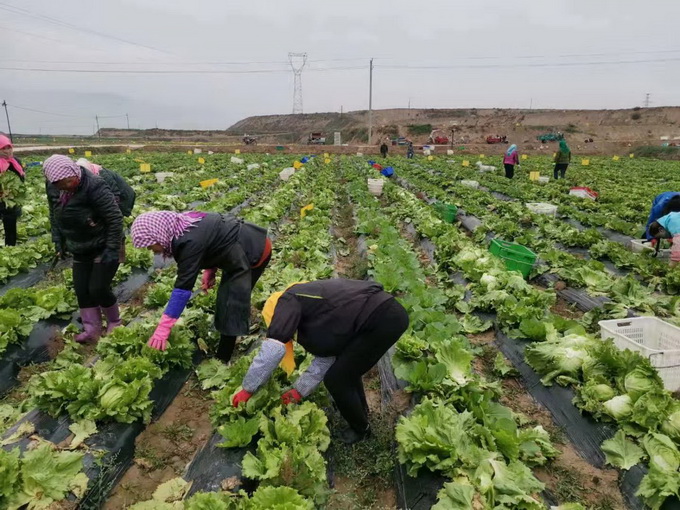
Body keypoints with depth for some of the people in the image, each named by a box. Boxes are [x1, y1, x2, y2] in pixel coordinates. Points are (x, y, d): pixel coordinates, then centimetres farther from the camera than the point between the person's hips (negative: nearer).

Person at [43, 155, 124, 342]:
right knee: (82, 290, 5)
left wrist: (112, 248, -24)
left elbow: (115, 218, -25)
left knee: (98, 288, -7)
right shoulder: (56, 191, 0)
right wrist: (59, 243, 9)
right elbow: (55, 218, 15)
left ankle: (114, 323, 18)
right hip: (81, 251, 7)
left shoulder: (94, 186, -25)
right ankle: (92, 330, 17)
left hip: (104, 248, -7)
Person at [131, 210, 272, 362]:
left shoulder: (190, 241, -31)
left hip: (254, 252, -10)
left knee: (230, 309, -6)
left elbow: (183, 286, -32)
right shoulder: (182, 224, -3)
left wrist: (163, 328, -32)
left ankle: (222, 360, 6)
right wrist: (210, 270, 1)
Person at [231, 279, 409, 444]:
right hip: (390, 312, 10)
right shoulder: (315, 311, 27)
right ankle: (360, 409, 51)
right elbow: (325, 359, 29)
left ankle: (360, 428, 30)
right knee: (345, 365, 30)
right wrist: (299, 390, 33)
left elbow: (274, 348, -11)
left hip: (381, 319, -10)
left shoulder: (289, 300, 2)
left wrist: (248, 388, -2)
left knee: (336, 380, 7)